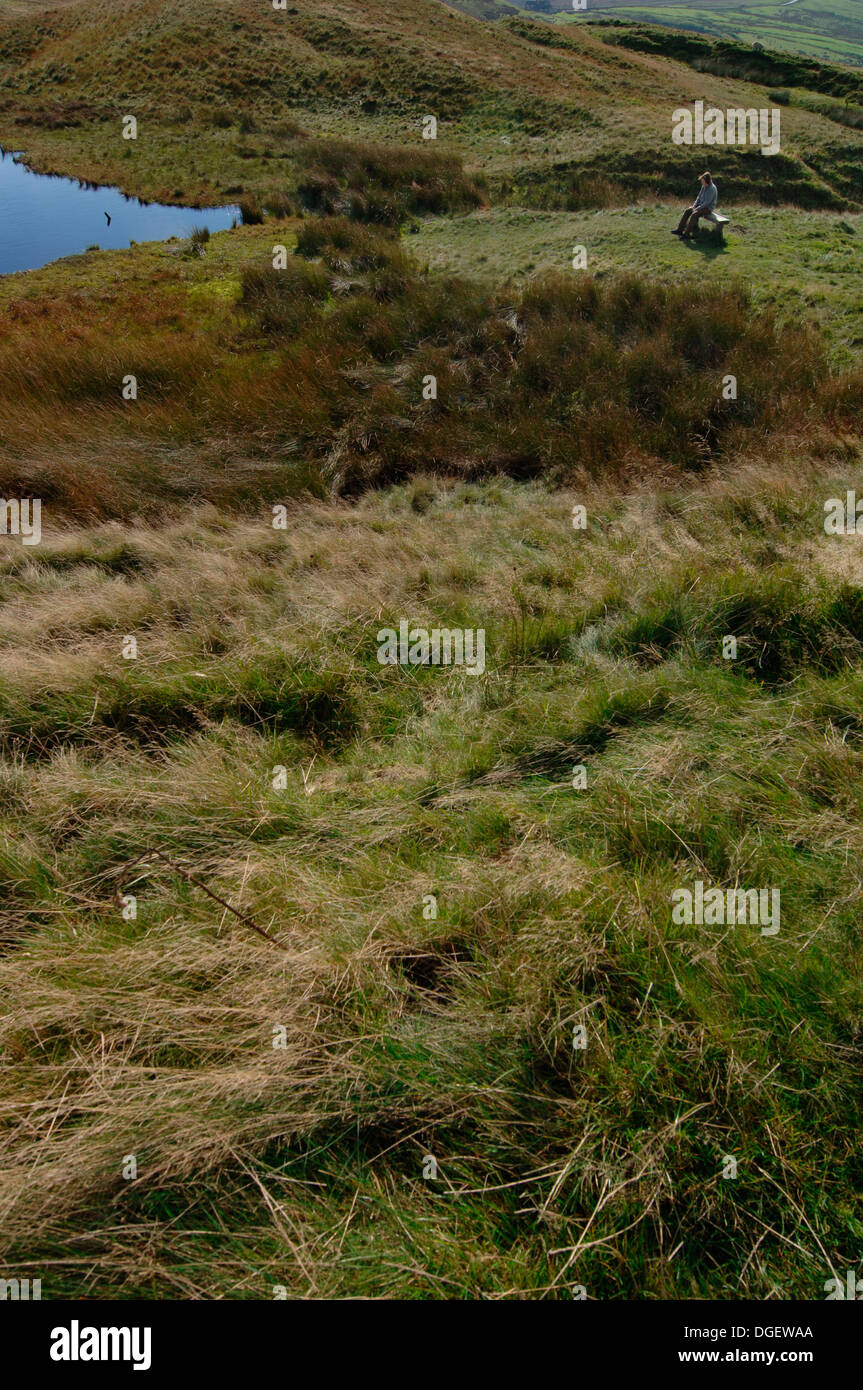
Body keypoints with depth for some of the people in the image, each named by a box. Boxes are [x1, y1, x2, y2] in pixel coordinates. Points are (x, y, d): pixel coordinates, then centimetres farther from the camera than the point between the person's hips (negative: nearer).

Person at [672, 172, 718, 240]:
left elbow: (707, 202, -24)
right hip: (701, 205, 9)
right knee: (687, 211, -5)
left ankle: (686, 234, -30)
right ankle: (680, 229, -6)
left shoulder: (712, 189, -23)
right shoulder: (704, 186, 4)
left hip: (708, 208, -9)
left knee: (694, 214, -30)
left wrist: (697, 209, -22)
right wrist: (694, 206, -2)